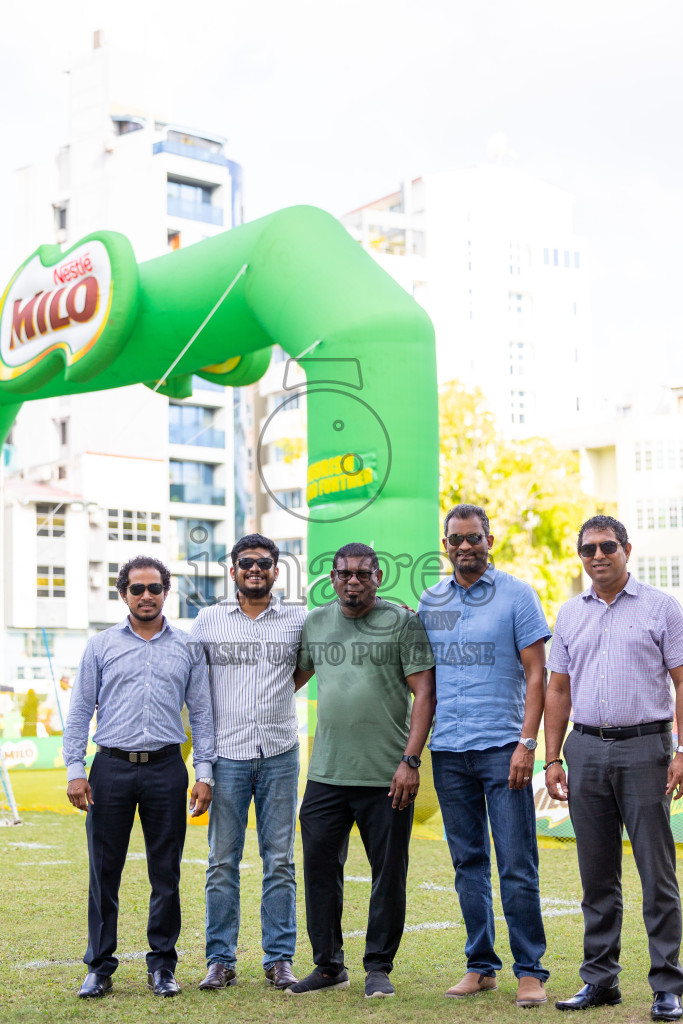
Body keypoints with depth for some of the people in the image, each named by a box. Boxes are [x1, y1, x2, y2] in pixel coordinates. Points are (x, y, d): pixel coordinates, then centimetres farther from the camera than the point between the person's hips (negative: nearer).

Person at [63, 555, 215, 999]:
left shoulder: (186, 647, 8)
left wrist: (205, 773, 3)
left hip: (166, 768, 1)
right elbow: (80, 711, 7)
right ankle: (100, 966, 13)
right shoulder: (100, 645, 7)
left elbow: (201, 714, 10)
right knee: (104, 871, 2)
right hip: (112, 767, 0)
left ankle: (162, 965, 16)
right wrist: (75, 770, -1)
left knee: (166, 874, 4)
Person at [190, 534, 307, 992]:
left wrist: (276, 696, 5)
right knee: (223, 860, 2)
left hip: (280, 753, 0)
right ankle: (221, 960, 11)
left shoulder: (298, 619, 5)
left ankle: (280, 958, 12)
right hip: (227, 754, 0)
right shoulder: (209, 619, 5)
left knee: (280, 859, 4)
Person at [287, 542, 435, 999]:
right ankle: (328, 965, 20)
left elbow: (424, 694, -6)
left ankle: (379, 967, 17)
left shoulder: (403, 622, -2)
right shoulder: (315, 623, 11)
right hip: (325, 773, 4)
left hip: (386, 776, -4)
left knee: (388, 874, 4)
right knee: (320, 868, 6)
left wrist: (410, 760, -12)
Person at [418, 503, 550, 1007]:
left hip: (501, 748, -4)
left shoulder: (517, 595, -1)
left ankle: (530, 971, 4)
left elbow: (536, 674, -4)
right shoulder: (430, 601, 11)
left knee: (517, 866, -4)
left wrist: (527, 743, -13)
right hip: (448, 751, 4)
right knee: (468, 864, 10)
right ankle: (481, 965, 18)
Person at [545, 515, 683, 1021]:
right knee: (597, 873, 9)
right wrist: (552, 758, 8)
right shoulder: (570, 614, 13)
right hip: (586, 749, 4)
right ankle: (600, 979, 18)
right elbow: (558, 690, 15)